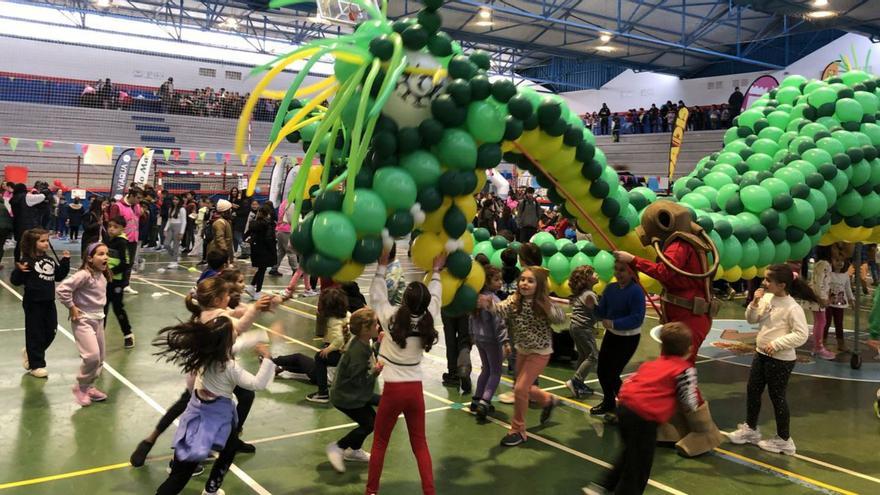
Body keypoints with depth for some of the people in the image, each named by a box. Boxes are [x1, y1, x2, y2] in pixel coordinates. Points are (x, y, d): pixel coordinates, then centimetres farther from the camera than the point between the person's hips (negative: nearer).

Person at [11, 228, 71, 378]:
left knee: (50, 332, 14)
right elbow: (15, 281, -16)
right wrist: (20, 271, -35)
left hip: (49, 302, 7)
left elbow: (58, 276, 16)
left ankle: (30, 352, 38)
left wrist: (65, 261, 10)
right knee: (35, 334, 3)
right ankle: (36, 365, 15)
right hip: (33, 303, -7)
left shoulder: (50, 260, 7)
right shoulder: (27, 261, -15)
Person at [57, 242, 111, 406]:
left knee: (99, 359, 13)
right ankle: (80, 387, 4)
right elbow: (62, 289, -26)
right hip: (83, 321, -9)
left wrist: (99, 311, 12)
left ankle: (89, 387, 30)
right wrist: (72, 308, -17)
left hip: (98, 319, 9)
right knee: (92, 356, -17)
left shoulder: (102, 275, 6)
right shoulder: (84, 275, -20)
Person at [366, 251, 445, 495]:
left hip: (393, 390, -2)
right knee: (420, 444, 15)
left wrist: (382, 266, 11)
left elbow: (376, 296, 3)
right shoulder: (428, 320, -7)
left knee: (379, 443, 15)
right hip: (415, 389, 3)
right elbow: (435, 298, 12)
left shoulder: (392, 318, -14)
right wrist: (436, 271, 25)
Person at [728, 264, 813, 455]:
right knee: (752, 391, 16)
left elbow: (801, 335, -23)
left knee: (777, 397, 4)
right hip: (761, 354, 8)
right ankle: (750, 429, 34)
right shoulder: (766, 298, 1)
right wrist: (755, 303, -8)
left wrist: (776, 344, -24)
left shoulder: (793, 308, -20)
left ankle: (784, 440, 21)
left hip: (781, 360, -8)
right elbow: (751, 319, 8)